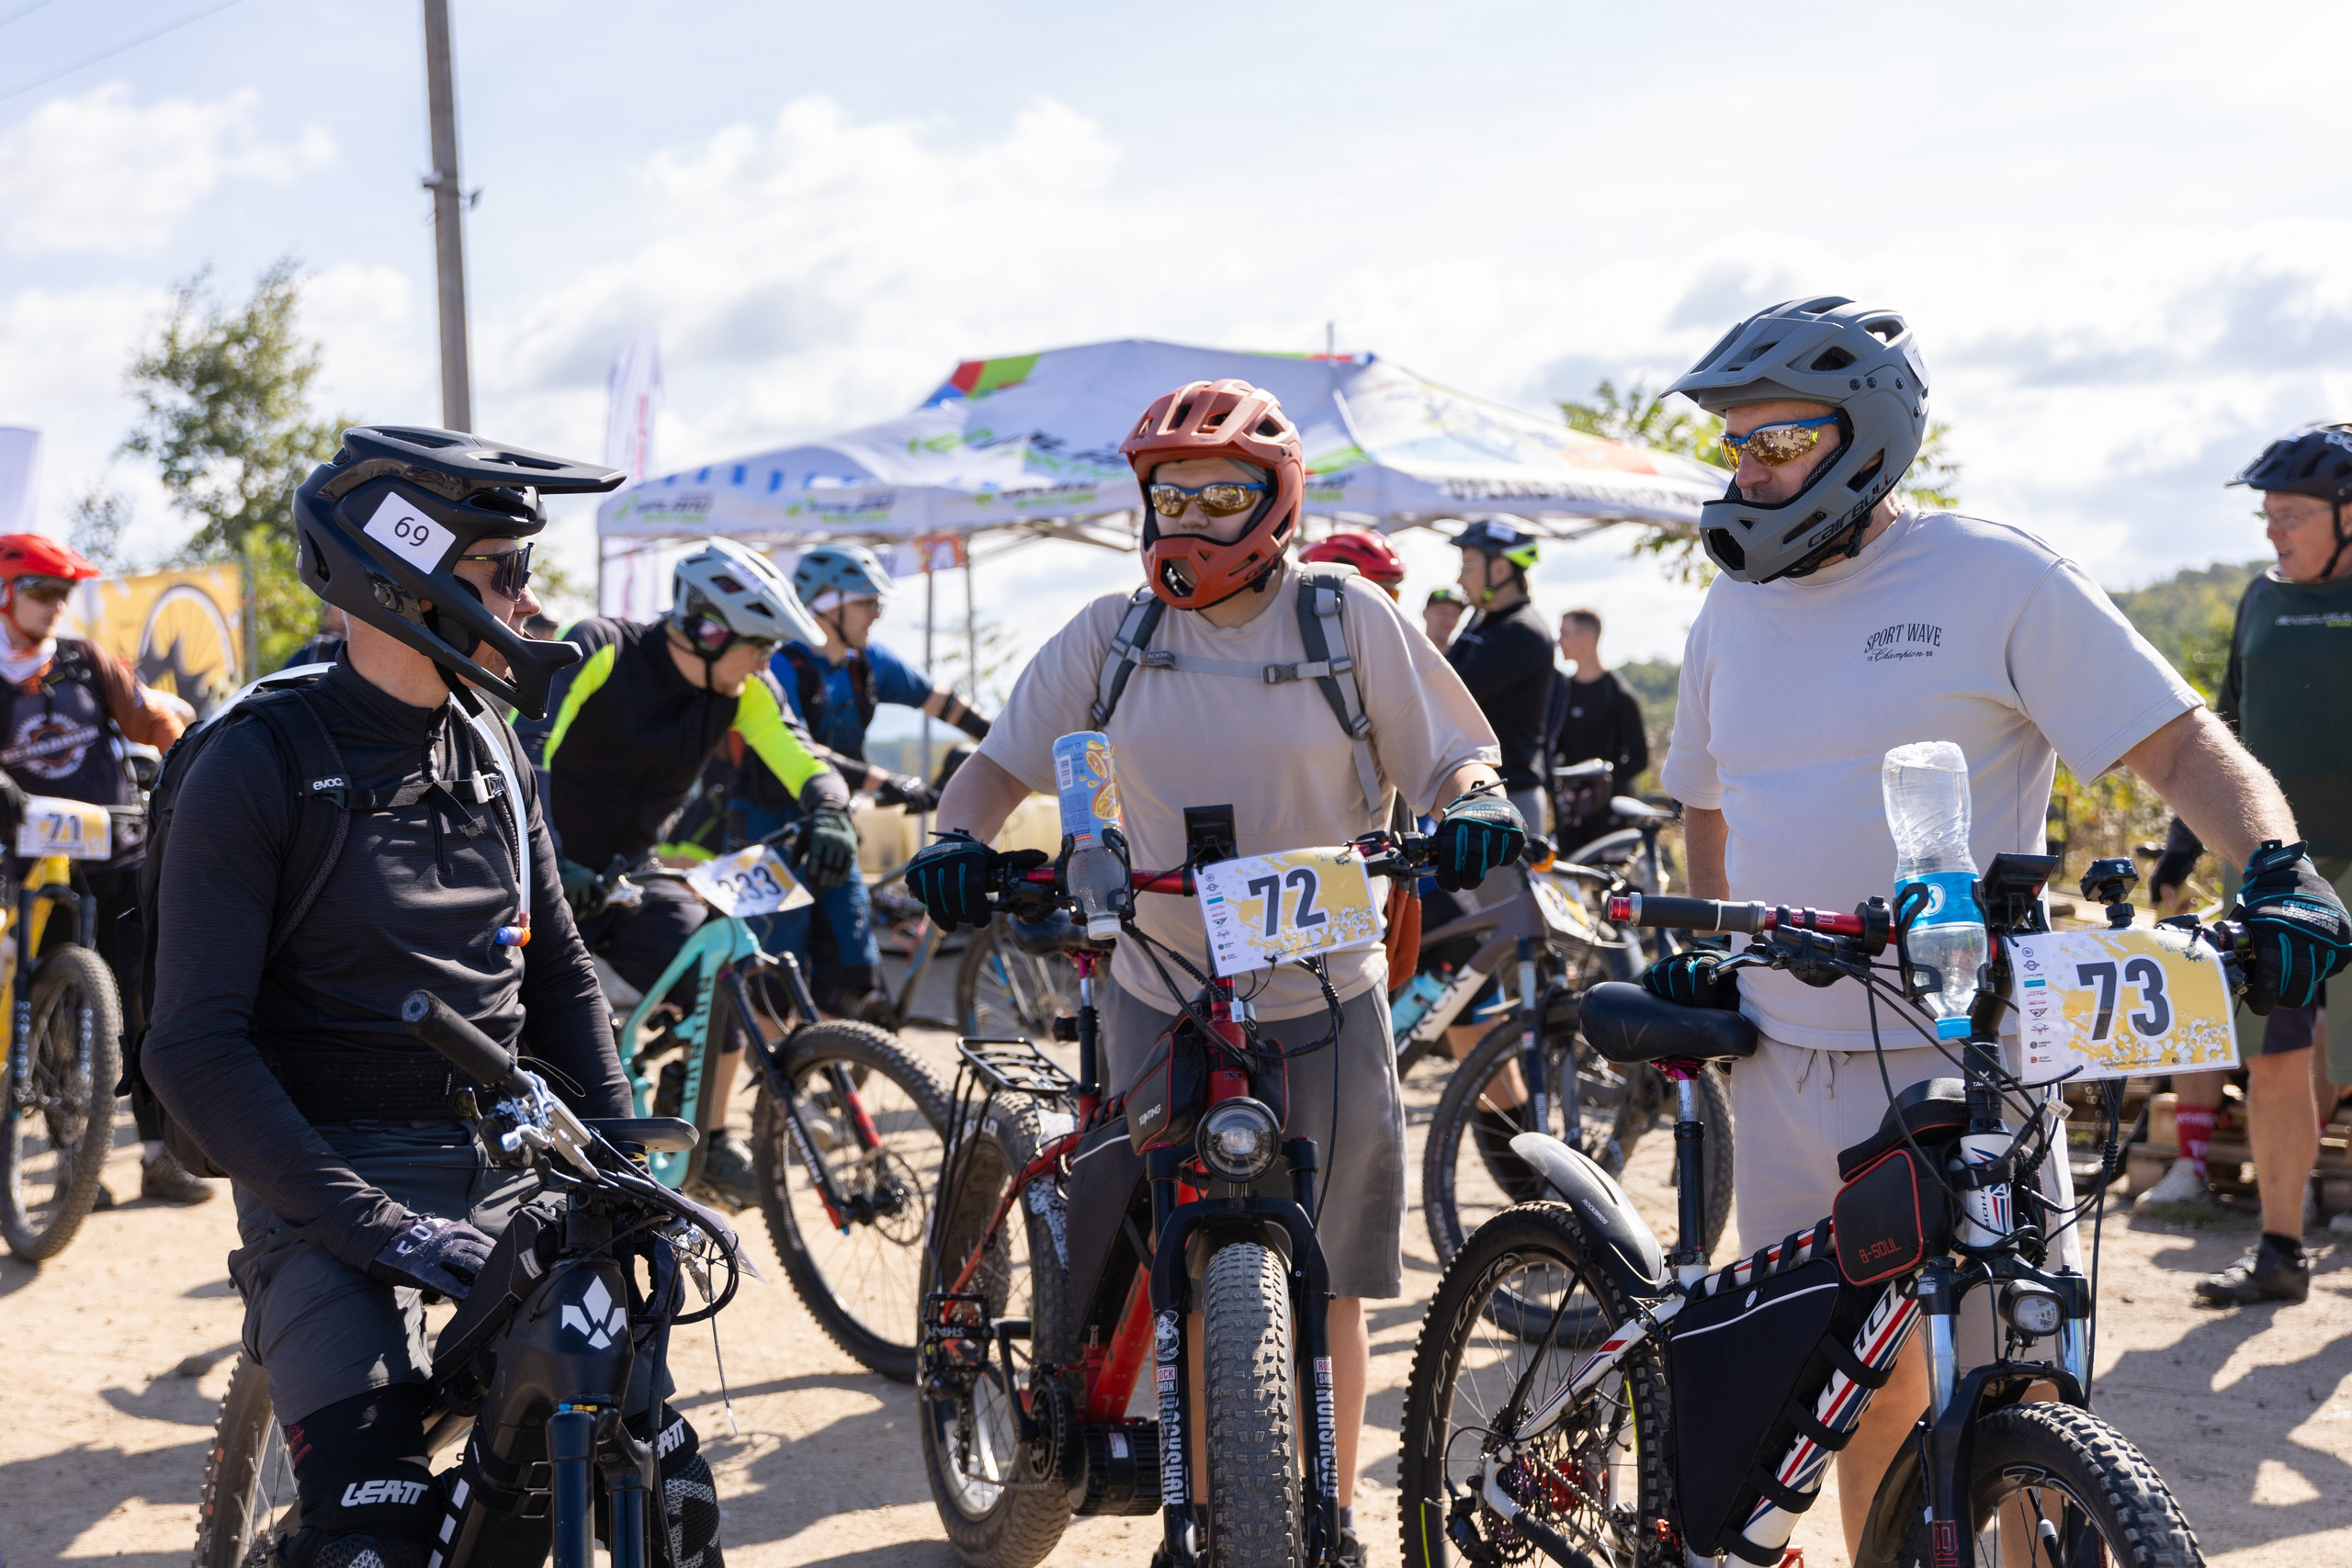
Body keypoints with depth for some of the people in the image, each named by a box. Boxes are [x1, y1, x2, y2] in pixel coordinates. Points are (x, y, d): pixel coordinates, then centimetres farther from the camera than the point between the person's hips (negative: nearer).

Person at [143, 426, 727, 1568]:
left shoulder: (493, 753, 10)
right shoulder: (261, 766, -11)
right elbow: (194, 1050, -16)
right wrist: (367, 1221, -24)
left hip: (507, 1163, 6)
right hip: (335, 1183, -6)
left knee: (661, 1476, -5)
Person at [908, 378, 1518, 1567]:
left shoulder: (1350, 619, -2)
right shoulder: (1113, 635, 3)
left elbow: (1449, 758, 1)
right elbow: (1004, 759, 7)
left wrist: (1477, 805, -21)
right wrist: (956, 838, -13)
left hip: (1321, 1003, -1)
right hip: (1161, 1001, 2)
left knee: (1322, 1287, 5)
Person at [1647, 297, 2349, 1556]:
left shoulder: (1995, 579, -6)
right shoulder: (1733, 613, 12)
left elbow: (2182, 745, -8)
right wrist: (1704, 949, 14)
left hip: (1961, 1072, -5)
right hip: (1784, 1071, 5)